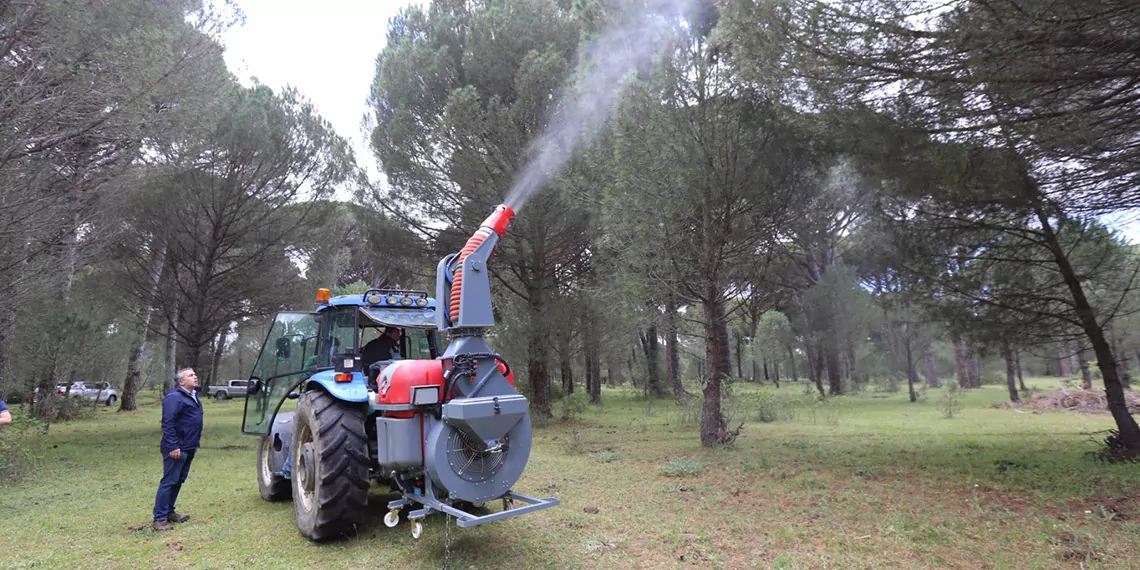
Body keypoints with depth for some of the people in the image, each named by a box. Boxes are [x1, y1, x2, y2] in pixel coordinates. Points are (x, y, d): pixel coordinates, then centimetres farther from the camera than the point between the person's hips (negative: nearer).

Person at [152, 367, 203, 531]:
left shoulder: (192, 396, 15)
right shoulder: (174, 397, -15)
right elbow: (168, 424, -21)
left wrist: (195, 443, 21)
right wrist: (173, 447, -23)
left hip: (188, 448, 9)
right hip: (177, 449, -9)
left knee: (178, 481, 16)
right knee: (169, 482, -5)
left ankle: (170, 512, 26)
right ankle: (160, 518, 1)